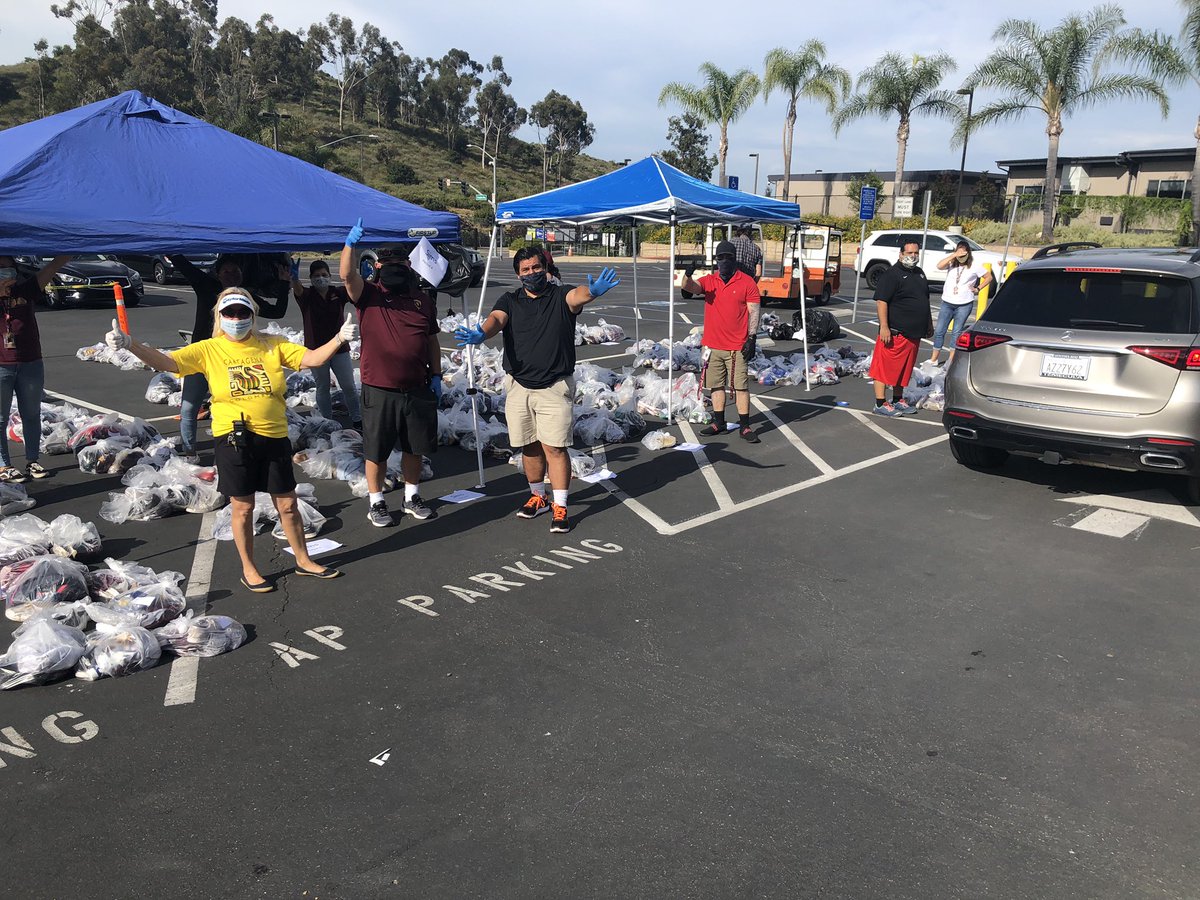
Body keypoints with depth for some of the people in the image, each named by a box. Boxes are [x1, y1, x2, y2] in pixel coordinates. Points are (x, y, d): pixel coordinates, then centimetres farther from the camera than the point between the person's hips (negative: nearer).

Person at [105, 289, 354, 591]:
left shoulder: (272, 345, 3)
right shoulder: (208, 350, -1)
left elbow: (312, 358, -4)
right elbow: (166, 362, -11)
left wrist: (339, 338, -21)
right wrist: (129, 344, -26)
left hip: (274, 437, 2)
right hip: (233, 439, -2)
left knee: (287, 504, 12)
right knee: (243, 508, 9)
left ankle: (303, 560, 30)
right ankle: (248, 569, 27)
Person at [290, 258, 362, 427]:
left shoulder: (338, 293, 0)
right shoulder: (307, 296, -5)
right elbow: (298, 290, -26)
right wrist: (294, 278, -50)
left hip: (339, 348, 1)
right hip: (316, 349, -1)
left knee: (349, 386, 5)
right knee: (322, 388, 10)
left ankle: (357, 419, 17)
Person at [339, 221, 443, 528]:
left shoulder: (422, 299, 9)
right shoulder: (369, 295, -3)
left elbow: (432, 341, 14)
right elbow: (347, 275, -24)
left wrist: (436, 376, 10)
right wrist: (351, 243, -38)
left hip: (417, 390, 4)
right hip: (379, 390, -3)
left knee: (413, 448, 15)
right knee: (377, 450, 7)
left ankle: (412, 497, 32)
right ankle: (376, 502, 22)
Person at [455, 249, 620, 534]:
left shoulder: (560, 296, -2)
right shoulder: (509, 301, 5)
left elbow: (579, 295, -25)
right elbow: (495, 319, -15)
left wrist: (594, 291, -50)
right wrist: (480, 334, -39)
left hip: (555, 387, -3)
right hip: (518, 385, 3)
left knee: (554, 446, -6)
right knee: (530, 446, 14)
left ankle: (560, 507, 3)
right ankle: (538, 497, 33)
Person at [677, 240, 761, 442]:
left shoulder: (747, 282, -2)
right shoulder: (709, 281, 7)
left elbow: (754, 312, -3)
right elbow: (688, 286, -10)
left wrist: (752, 338, -10)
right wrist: (688, 274, -33)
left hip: (737, 347, -4)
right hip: (713, 345, 4)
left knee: (741, 386, -2)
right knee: (716, 386, 12)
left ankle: (745, 426, 4)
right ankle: (719, 423, 22)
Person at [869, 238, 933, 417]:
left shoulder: (919, 273, 16)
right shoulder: (892, 274, -10)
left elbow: (925, 300, 27)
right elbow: (881, 301, -17)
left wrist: (929, 323, 26)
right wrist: (884, 327, -24)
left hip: (913, 333, 8)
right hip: (895, 333, -8)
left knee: (904, 369, 15)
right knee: (885, 368, -6)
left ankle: (898, 400, 25)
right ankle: (880, 404, -2)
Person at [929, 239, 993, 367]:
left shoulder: (975, 266, -1)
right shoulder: (951, 263, 2)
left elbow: (988, 277, 8)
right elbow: (939, 266, -19)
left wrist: (977, 289, -1)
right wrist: (954, 255, -22)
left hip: (964, 304, -2)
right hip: (947, 303, 2)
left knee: (957, 332, 4)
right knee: (939, 331, 2)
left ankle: (951, 360, 10)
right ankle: (934, 359, 10)